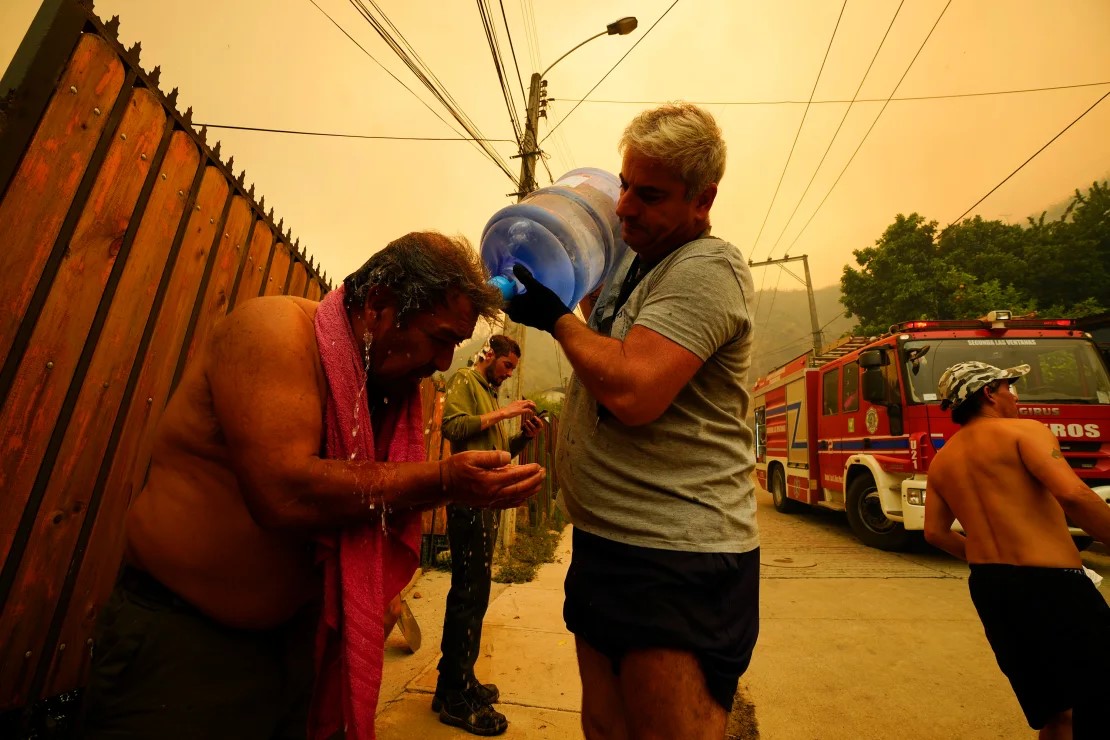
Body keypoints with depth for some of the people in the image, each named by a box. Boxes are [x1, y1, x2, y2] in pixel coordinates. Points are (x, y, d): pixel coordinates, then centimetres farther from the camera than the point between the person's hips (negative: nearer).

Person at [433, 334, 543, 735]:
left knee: (471, 592, 15)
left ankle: (456, 681, 29)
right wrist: (502, 413, -16)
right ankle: (456, 698, 10)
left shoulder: (491, 393, 21)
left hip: (487, 500, 9)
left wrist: (523, 435, 4)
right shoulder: (464, 380, -2)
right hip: (469, 498, -9)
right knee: (470, 593, -3)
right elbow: (453, 426, -20)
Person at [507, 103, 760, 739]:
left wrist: (556, 317, -13)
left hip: (677, 563, -9)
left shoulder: (707, 267, -16)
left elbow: (631, 393, -28)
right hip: (603, 542, 9)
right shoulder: (636, 259, 13)